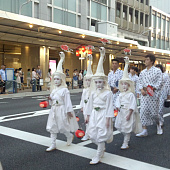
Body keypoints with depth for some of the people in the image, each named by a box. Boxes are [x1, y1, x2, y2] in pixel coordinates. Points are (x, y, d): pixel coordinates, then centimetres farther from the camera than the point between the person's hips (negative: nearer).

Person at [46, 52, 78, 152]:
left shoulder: (64, 90, -11)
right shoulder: (53, 89, 10)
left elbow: (67, 101, -12)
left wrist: (69, 111, -13)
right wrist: (50, 100, -4)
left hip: (62, 110, -7)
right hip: (54, 110, 7)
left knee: (62, 127, 1)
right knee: (52, 127, 7)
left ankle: (70, 136, 31)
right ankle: (53, 145, 14)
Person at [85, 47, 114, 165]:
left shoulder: (108, 93, -11)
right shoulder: (93, 92, 7)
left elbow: (109, 106, -11)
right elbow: (90, 104, 11)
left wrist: (108, 118, -13)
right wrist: (88, 115, 12)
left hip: (103, 115, -6)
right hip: (94, 114, 6)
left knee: (101, 135, -1)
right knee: (92, 134, 8)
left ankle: (98, 157, 8)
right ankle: (102, 148, 34)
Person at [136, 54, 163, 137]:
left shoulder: (157, 71, -1)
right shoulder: (142, 72, 13)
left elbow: (159, 82, -7)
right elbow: (140, 82, 12)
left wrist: (153, 88, -21)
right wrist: (141, 89, -6)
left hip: (153, 94, -4)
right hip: (144, 94, 4)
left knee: (154, 112, 2)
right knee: (143, 111, -3)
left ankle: (158, 125, 31)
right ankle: (144, 130, 2)